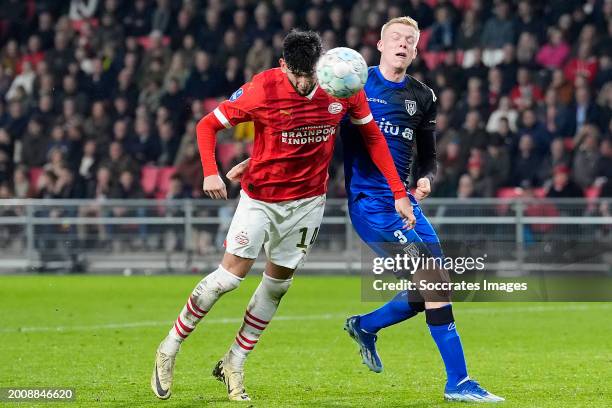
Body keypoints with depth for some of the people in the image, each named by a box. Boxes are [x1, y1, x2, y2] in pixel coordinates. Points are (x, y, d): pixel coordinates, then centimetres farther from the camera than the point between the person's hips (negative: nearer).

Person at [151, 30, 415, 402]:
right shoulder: (263, 90, -21)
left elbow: (372, 135, 1)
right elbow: (208, 125, -11)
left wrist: (399, 193, -1)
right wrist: (211, 173, -28)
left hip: (308, 200, 3)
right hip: (261, 196, -3)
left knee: (279, 282, 6)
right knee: (232, 273, -11)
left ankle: (234, 365, 19)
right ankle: (169, 350, 4)